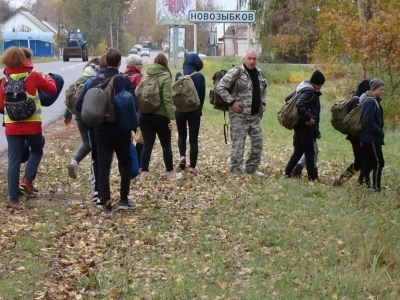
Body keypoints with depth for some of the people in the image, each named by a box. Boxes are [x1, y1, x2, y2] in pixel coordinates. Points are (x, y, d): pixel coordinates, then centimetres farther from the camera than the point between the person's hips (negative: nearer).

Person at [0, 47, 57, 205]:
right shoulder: (33, 76, -5)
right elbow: (52, 89, 8)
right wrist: (47, 77, 26)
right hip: (32, 124, -1)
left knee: (13, 160, 7)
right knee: (37, 151, 24)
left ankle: (13, 197, 7)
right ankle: (28, 180, 6)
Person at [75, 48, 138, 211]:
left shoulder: (94, 82, 0)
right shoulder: (125, 82, -9)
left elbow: (79, 105, -3)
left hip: (101, 129, 2)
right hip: (121, 129, -2)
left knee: (103, 165, 8)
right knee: (125, 162, 12)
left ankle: (105, 201, 5)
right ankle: (123, 199, 7)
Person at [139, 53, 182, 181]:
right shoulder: (165, 77, -9)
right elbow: (167, 99, -17)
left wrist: (140, 110, 14)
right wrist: (171, 117, -16)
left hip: (144, 115, 5)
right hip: (160, 116, -5)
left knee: (147, 144, 7)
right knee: (166, 145, 9)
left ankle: (143, 173, 3)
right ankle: (170, 173, 18)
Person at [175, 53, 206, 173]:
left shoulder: (178, 76, -5)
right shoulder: (200, 77, -8)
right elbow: (202, 95, -2)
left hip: (180, 110, 1)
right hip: (195, 111, -1)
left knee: (182, 135, 21)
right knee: (194, 138, 5)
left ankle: (182, 156, 0)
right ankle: (192, 166, 4)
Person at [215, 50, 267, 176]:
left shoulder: (259, 73, 11)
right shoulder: (236, 72, -11)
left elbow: (264, 89, 28)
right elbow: (220, 87, -14)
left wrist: (263, 103, 12)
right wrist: (232, 102, -17)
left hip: (255, 115, 7)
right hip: (239, 115, -7)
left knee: (258, 143, 12)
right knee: (238, 143, -3)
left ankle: (251, 168, 27)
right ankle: (236, 171, 5)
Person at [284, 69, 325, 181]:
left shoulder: (303, 88, 14)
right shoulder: (309, 91, -15)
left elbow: (288, 98, 20)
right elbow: (299, 104, -30)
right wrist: (307, 118, -25)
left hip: (299, 125, 9)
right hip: (305, 126, -9)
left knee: (299, 150, 13)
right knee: (309, 151, -1)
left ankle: (288, 172, 11)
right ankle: (312, 176, 4)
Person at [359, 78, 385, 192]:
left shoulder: (373, 101, 15)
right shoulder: (371, 102, -16)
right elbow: (367, 121, -23)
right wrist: (380, 132, -17)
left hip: (369, 138, 10)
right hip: (372, 138, -10)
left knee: (370, 162, 14)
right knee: (379, 162, -9)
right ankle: (376, 188, -9)